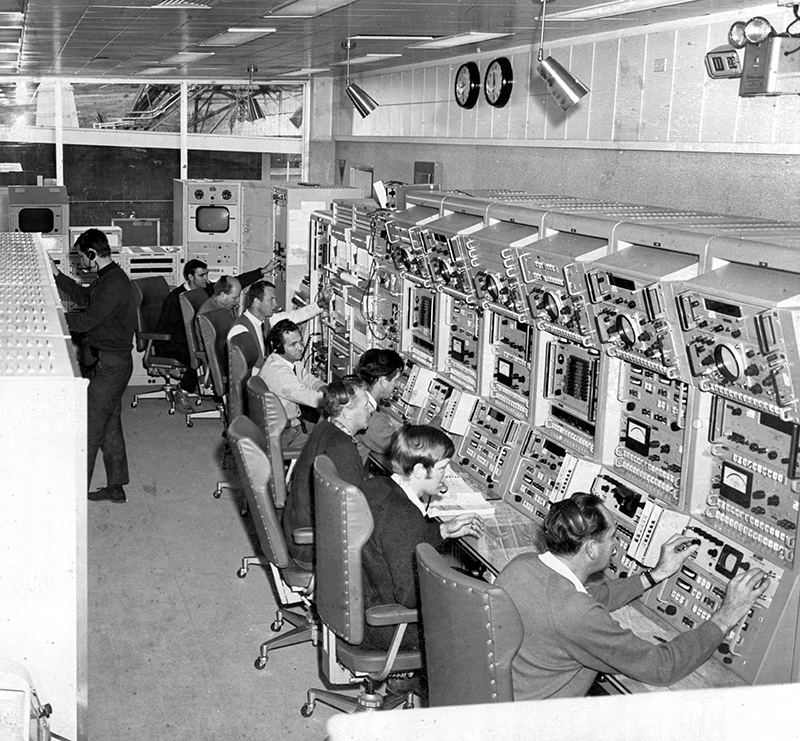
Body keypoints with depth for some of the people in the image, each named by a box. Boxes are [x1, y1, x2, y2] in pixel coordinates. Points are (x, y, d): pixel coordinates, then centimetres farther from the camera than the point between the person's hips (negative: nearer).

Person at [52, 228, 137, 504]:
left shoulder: (112, 284, -21)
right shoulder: (109, 277, 11)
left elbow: (86, 320, -24)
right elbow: (84, 297, 22)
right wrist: (56, 275, 18)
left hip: (110, 364, -10)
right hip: (110, 360, 10)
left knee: (91, 427, -4)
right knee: (110, 424, 15)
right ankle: (116, 487, 23)